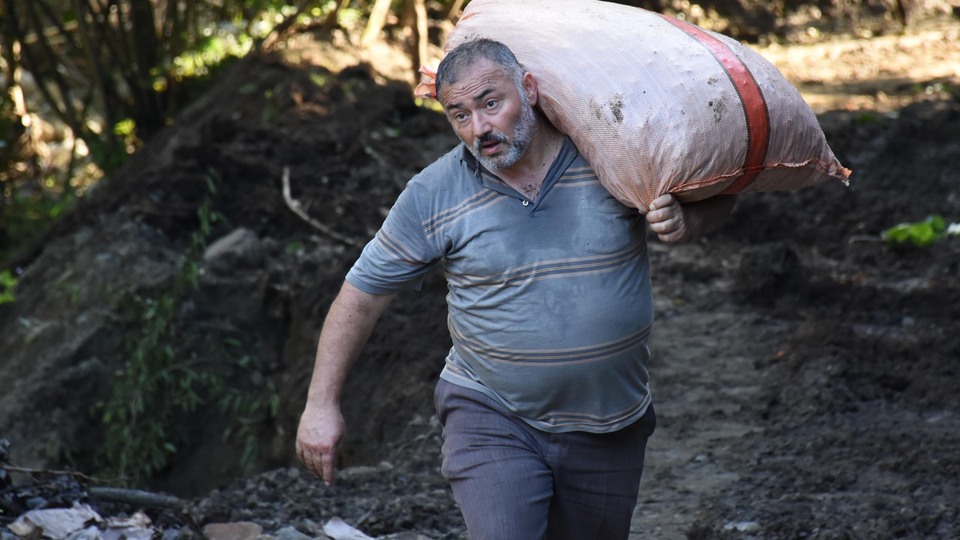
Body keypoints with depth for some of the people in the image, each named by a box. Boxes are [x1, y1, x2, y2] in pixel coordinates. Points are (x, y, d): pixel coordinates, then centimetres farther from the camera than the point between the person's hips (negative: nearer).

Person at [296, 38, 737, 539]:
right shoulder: (433, 194, -9)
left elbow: (717, 194, 5)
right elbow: (363, 292, -2)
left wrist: (684, 220, -18)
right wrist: (321, 403, -3)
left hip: (608, 428, 2)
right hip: (491, 417, -2)